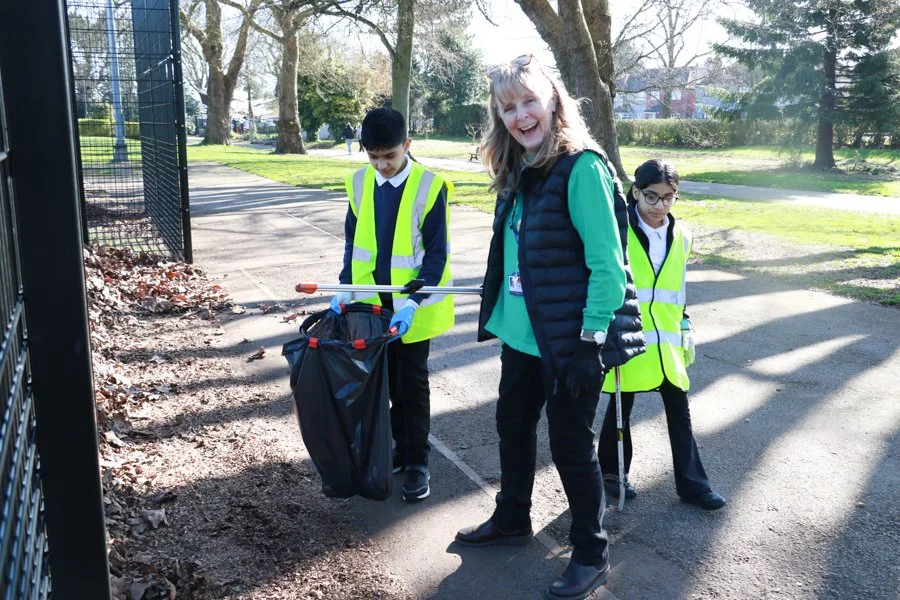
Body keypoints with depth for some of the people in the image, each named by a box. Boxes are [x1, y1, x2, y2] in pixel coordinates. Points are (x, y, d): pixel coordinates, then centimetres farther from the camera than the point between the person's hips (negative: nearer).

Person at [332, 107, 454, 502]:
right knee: (390, 381, 15)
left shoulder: (429, 186, -14)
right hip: (373, 304, 4)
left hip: (413, 306, -4)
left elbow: (436, 254, -13)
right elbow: (353, 242, 10)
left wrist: (412, 303, -21)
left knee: (412, 383, 5)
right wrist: (345, 289, 0)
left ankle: (418, 463, 17)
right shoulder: (360, 183, 1)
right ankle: (402, 446, 31)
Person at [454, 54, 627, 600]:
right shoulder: (519, 171, 7)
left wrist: (591, 340, -20)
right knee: (513, 426, 21)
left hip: (567, 343, -8)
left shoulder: (581, 167, -17)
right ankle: (512, 521, 44)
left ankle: (592, 555, 27)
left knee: (571, 447, 6)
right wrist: (500, 317, 17)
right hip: (520, 335, 8)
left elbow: (608, 264, -19)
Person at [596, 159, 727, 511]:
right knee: (621, 408, 10)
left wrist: (686, 330, 19)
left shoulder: (680, 236, 7)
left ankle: (691, 484, 19)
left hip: (666, 342, 5)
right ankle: (611, 471, 30)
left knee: (679, 411, 9)